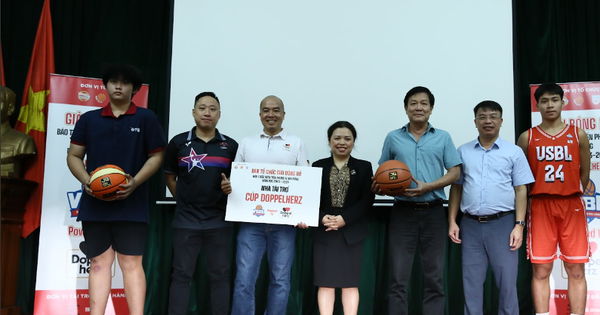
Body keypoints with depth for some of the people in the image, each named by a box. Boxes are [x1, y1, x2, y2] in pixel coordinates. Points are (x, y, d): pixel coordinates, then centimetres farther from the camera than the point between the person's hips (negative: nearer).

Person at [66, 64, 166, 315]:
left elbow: (156, 156, 3)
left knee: (131, 262, -3)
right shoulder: (89, 119, 11)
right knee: (99, 262, 6)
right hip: (94, 203, 3)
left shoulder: (146, 119, 5)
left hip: (131, 205, -2)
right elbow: (73, 155, 12)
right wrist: (85, 180, -8)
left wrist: (135, 182, -13)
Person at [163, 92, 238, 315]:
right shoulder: (178, 142, 2)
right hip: (185, 220, -1)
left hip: (219, 220, 1)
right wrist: (184, 201, 5)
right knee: (181, 274, 5)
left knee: (220, 275, 8)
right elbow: (169, 177, 10)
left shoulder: (231, 146, 4)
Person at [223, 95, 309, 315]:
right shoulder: (246, 143, 13)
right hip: (251, 221, 1)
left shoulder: (297, 144, 8)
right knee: (244, 278, -4)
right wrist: (227, 186, -10)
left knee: (280, 279, 5)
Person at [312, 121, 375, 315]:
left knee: (350, 282, 3)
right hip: (324, 231, 0)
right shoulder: (318, 166, 8)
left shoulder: (364, 167, 7)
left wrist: (344, 219, -14)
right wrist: (322, 218, -16)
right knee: (325, 282, 0)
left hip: (352, 232, 0)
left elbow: (367, 199, -2)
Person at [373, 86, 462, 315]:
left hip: (434, 212, 1)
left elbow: (455, 172, 3)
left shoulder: (443, 138, 7)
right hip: (403, 212, 0)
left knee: (435, 277, 6)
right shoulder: (393, 138, 8)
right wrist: (379, 186, -10)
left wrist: (429, 186, -13)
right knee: (399, 277, 0)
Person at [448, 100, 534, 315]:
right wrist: (452, 222, 4)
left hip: (503, 224, -2)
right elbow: (456, 188, 11)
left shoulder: (514, 152, 4)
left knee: (507, 282, 3)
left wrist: (519, 225, -7)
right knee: (471, 283, 7)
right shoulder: (463, 152, 9)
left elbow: (521, 190, 2)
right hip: (470, 225, 2)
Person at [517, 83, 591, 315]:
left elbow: (584, 174, 13)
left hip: (572, 206, 1)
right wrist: (539, 198, 9)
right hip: (540, 207, -1)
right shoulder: (527, 138, 5)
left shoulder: (578, 135, 7)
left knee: (576, 270, 2)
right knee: (541, 270, 0)